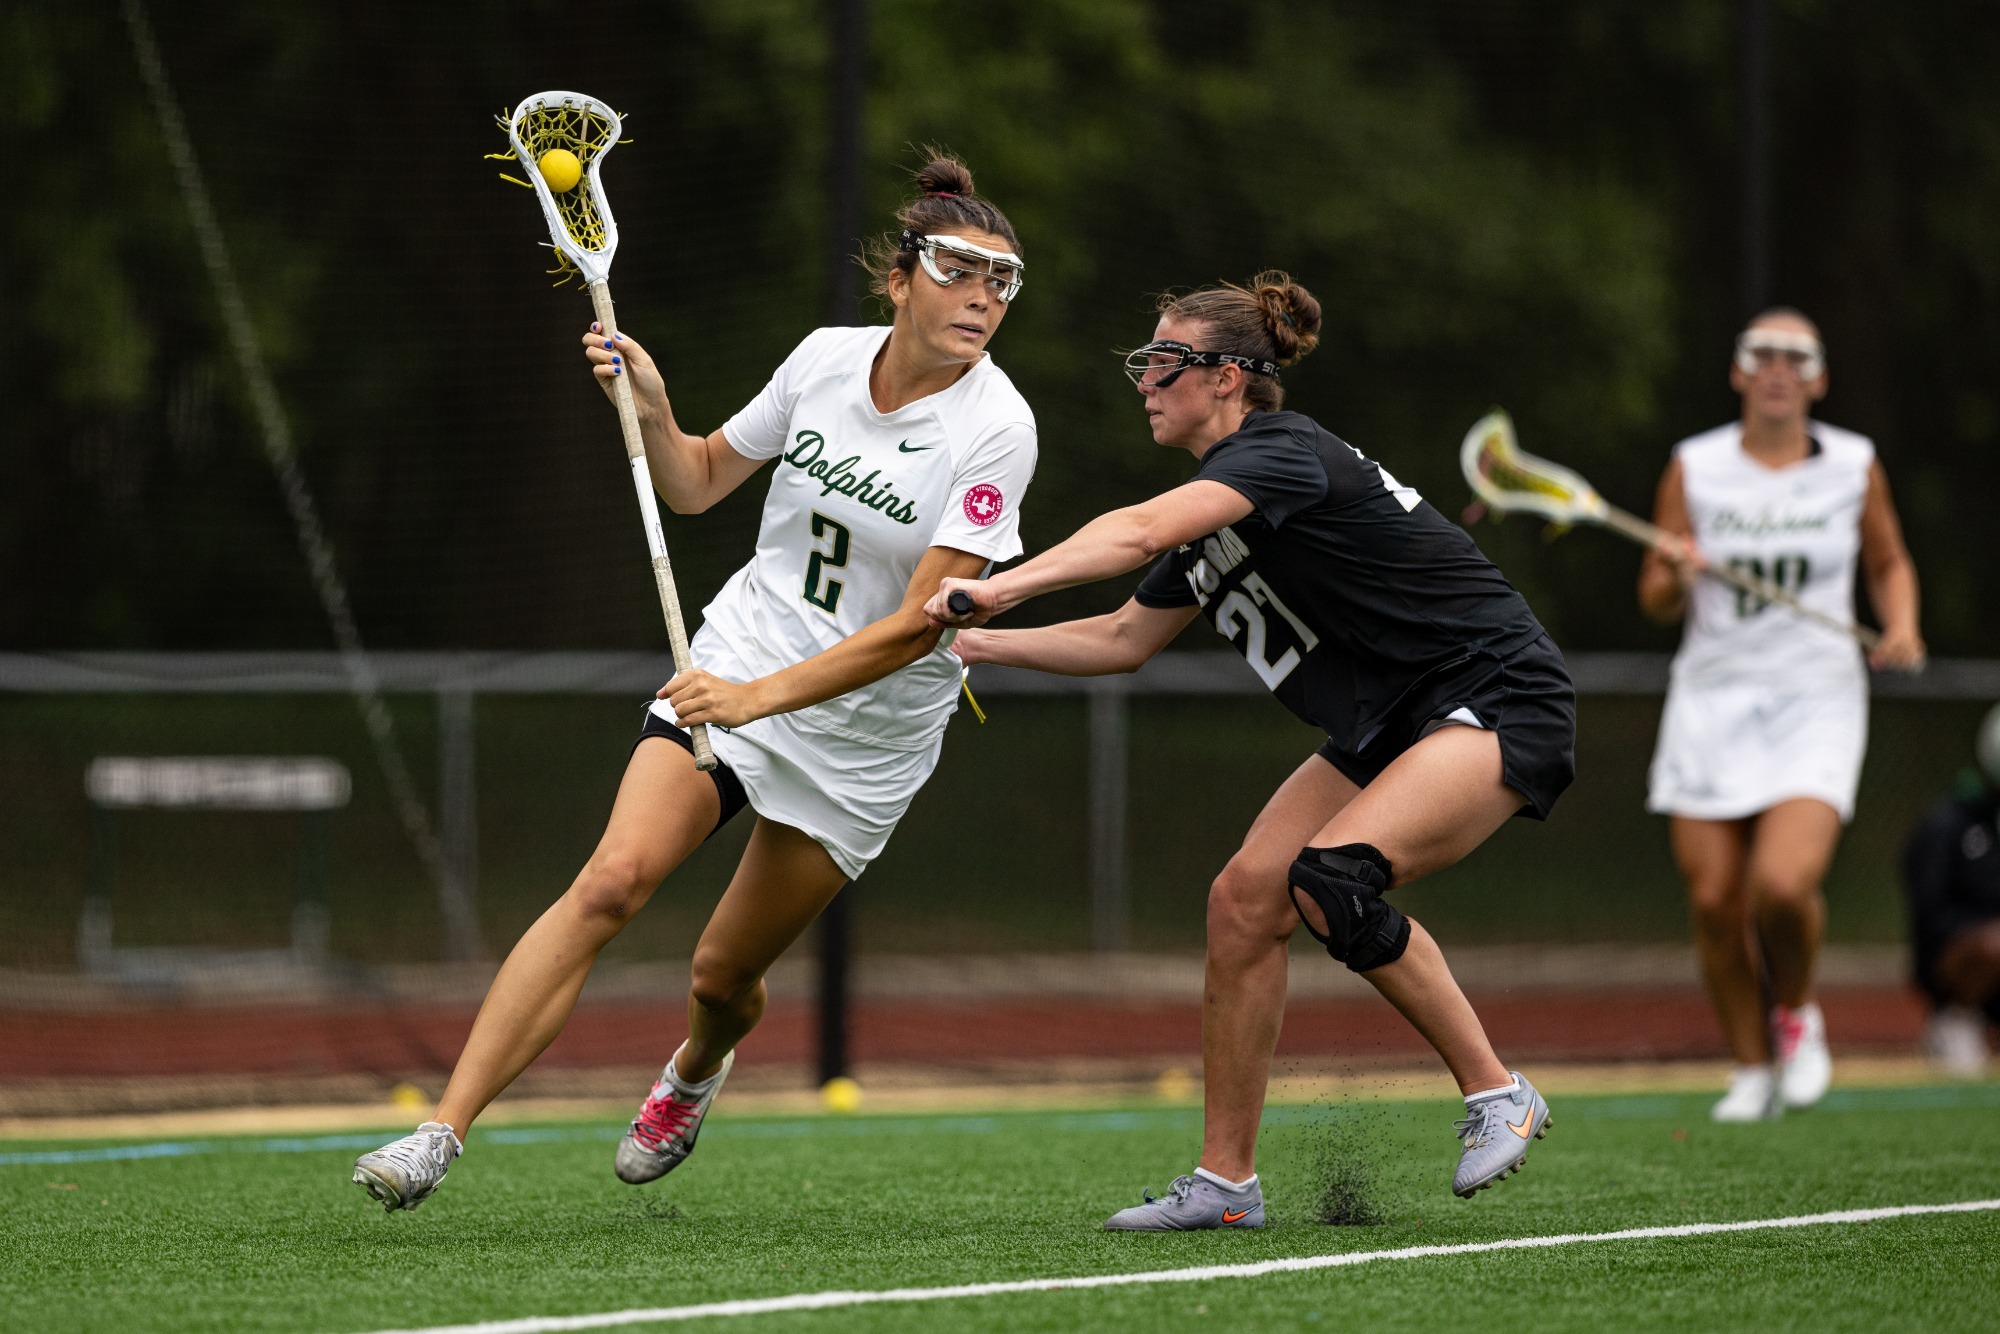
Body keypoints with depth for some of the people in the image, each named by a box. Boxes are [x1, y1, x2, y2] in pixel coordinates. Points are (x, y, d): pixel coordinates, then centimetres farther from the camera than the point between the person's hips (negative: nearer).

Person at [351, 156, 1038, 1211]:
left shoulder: (995, 429, -17)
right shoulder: (826, 358, -4)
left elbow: (920, 623, -23)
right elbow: (698, 482, 13)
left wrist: (760, 697, -30)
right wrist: (650, 407, -8)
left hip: (865, 727, -2)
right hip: (736, 657, 2)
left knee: (723, 978, 5)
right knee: (611, 882, -20)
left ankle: (693, 1072, 44)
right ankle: (443, 1132, -24)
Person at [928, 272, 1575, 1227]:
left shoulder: (1279, 451, -19)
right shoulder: (1214, 519, 11)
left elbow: (1142, 531, -36)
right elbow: (1126, 638, 22)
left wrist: (1001, 587, -44)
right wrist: (986, 643, 13)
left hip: (1498, 703, -10)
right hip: (1389, 725, 10)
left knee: (1330, 878, -29)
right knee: (1244, 897, -3)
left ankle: (1496, 1093, -12)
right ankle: (1225, 1182, 3)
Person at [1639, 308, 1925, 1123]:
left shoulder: (1854, 466, 3)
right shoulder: (1693, 468, 2)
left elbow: (1889, 563, 18)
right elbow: (1657, 604, 4)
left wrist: (1902, 626, -1)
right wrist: (1676, 578, -19)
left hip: (1816, 700, -1)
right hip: (1713, 697, 2)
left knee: (1783, 884, -21)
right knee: (1714, 901, -2)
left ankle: (1796, 1011, 9)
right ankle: (1752, 1070, 17)